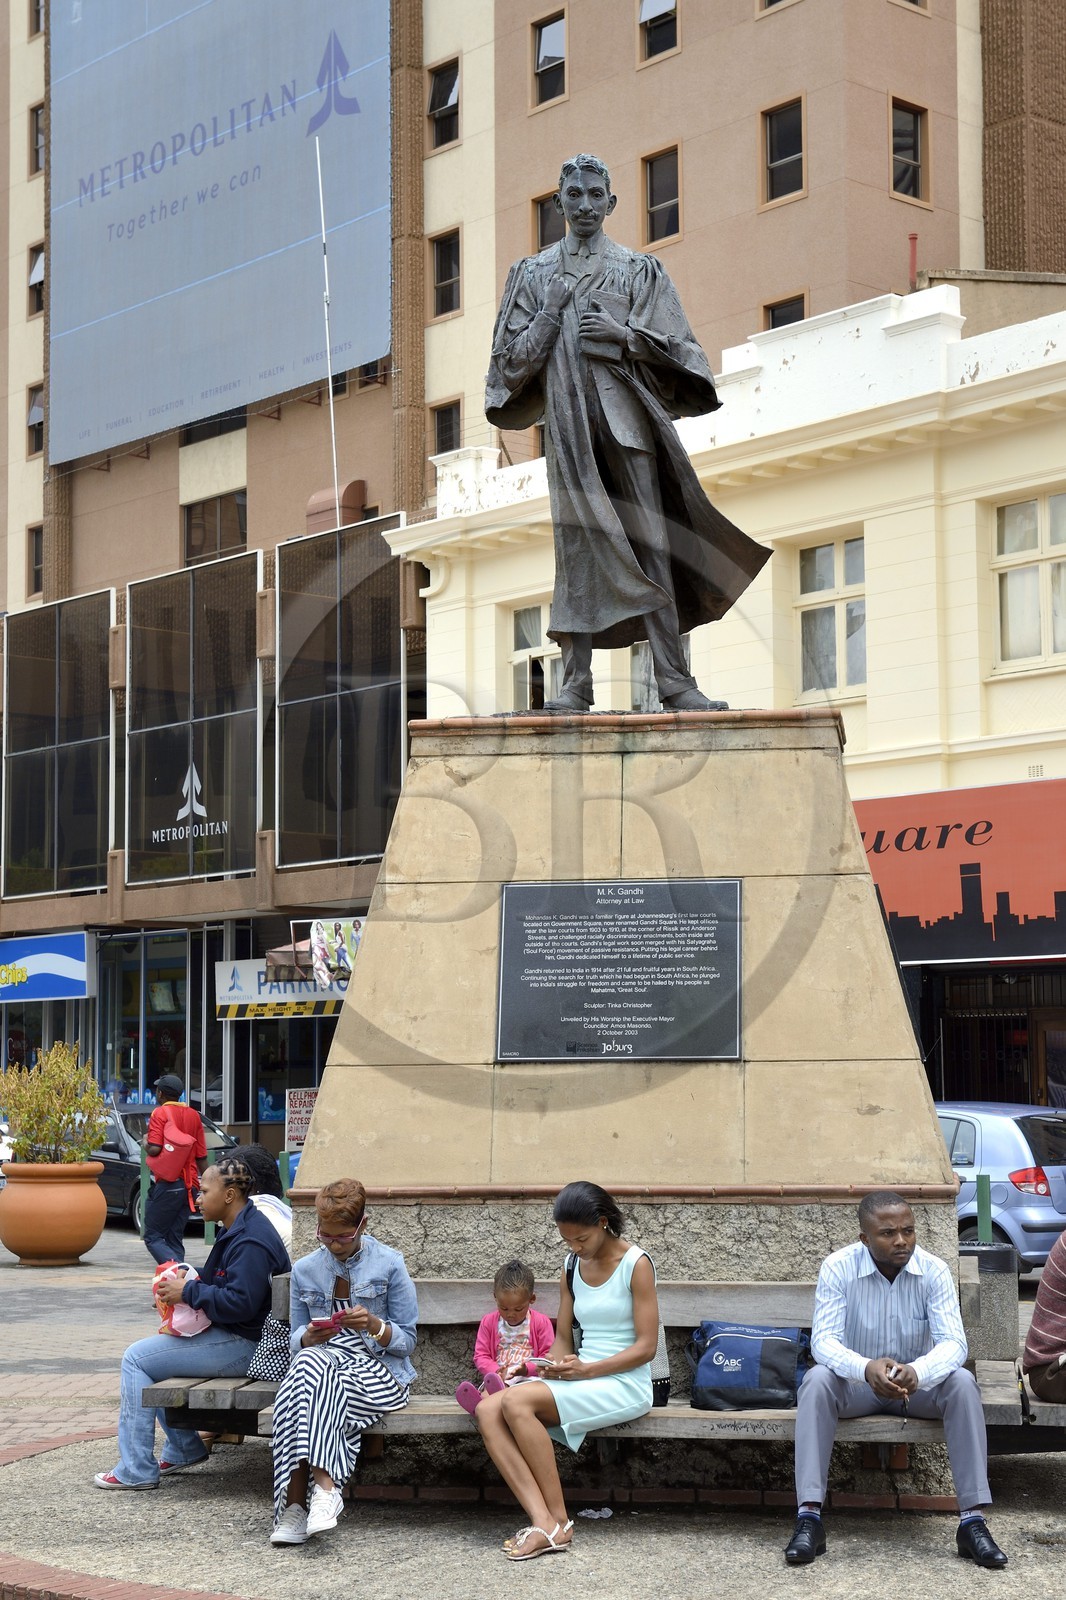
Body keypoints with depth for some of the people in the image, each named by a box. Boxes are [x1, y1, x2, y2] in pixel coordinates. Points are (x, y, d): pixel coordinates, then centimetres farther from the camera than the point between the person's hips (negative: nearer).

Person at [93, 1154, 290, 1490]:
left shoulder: (251, 1241, -22)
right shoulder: (235, 1230, 14)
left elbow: (240, 1303, -29)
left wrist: (188, 1292, -20)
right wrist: (189, 1282, 7)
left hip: (243, 1346, -12)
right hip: (231, 1336, 12)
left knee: (136, 1359, -10)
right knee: (147, 1354, 23)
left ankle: (136, 1471, -9)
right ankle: (184, 1450, 23)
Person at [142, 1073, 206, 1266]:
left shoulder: (160, 1113, -6)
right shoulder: (193, 1115, 13)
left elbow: (154, 1149, -17)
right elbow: (202, 1156, 13)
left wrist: (145, 1142, 4)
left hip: (167, 1184, -6)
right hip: (189, 1185, 6)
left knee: (153, 1237, -2)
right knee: (175, 1239, 12)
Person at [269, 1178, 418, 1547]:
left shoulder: (389, 1265, 3)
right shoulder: (305, 1270, 13)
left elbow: (406, 1340, 3)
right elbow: (296, 1340, 15)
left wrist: (375, 1326, -17)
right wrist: (310, 1337, -9)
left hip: (377, 1371, -3)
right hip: (321, 1359, 3)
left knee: (308, 1378, -35)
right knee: (308, 1362, -36)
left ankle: (295, 1502, -41)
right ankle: (324, 1485, -42)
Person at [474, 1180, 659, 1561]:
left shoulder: (636, 1265, -6)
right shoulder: (572, 1269, 14)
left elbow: (646, 1346, -10)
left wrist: (585, 1370, -20)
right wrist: (555, 1367, -8)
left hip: (625, 1384, -7)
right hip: (580, 1377, 7)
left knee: (518, 1401, -29)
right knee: (488, 1410, -19)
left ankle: (558, 1520, -21)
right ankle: (543, 1523, -31)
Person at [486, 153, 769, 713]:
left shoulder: (640, 270, 14)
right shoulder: (533, 273, 16)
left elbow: (672, 347, 8)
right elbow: (512, 357, 10)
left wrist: (624, 335, -9)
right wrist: (550, 313, -3)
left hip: (627, 414, 0)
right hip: (567, 420, 1)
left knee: (649, 544, -7)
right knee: (577, 545, -4)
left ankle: (673, 678, -9)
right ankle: (576, 682, -5)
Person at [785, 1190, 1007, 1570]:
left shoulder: (934, 1271, -13)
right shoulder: (838, 1268, -15)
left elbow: (953, 1342, -21)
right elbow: (823, 1339, -23)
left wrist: (916, 1372, -45)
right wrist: (867, 1368, -46)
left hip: (919, 1381, 1)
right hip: (856, 1382, -1)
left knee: (962, 1383, -29)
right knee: (817, 1381, -32)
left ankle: (973, 1520, -28)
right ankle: (809, 1518, -36)